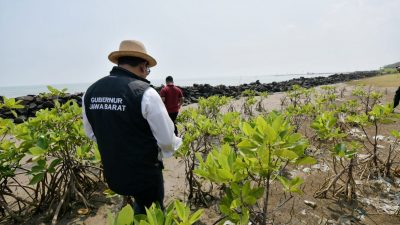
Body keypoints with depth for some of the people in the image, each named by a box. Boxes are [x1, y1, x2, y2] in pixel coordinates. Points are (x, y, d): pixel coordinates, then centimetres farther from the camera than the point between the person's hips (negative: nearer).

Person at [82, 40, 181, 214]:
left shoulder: (90, 92, -4)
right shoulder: (145, 93, -24)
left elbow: (91, 134, 10)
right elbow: (166, 140, -19)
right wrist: (176, 143, 4)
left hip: (112, 174, 6)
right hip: (145, 173, -5)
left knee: (140, 207, 33)